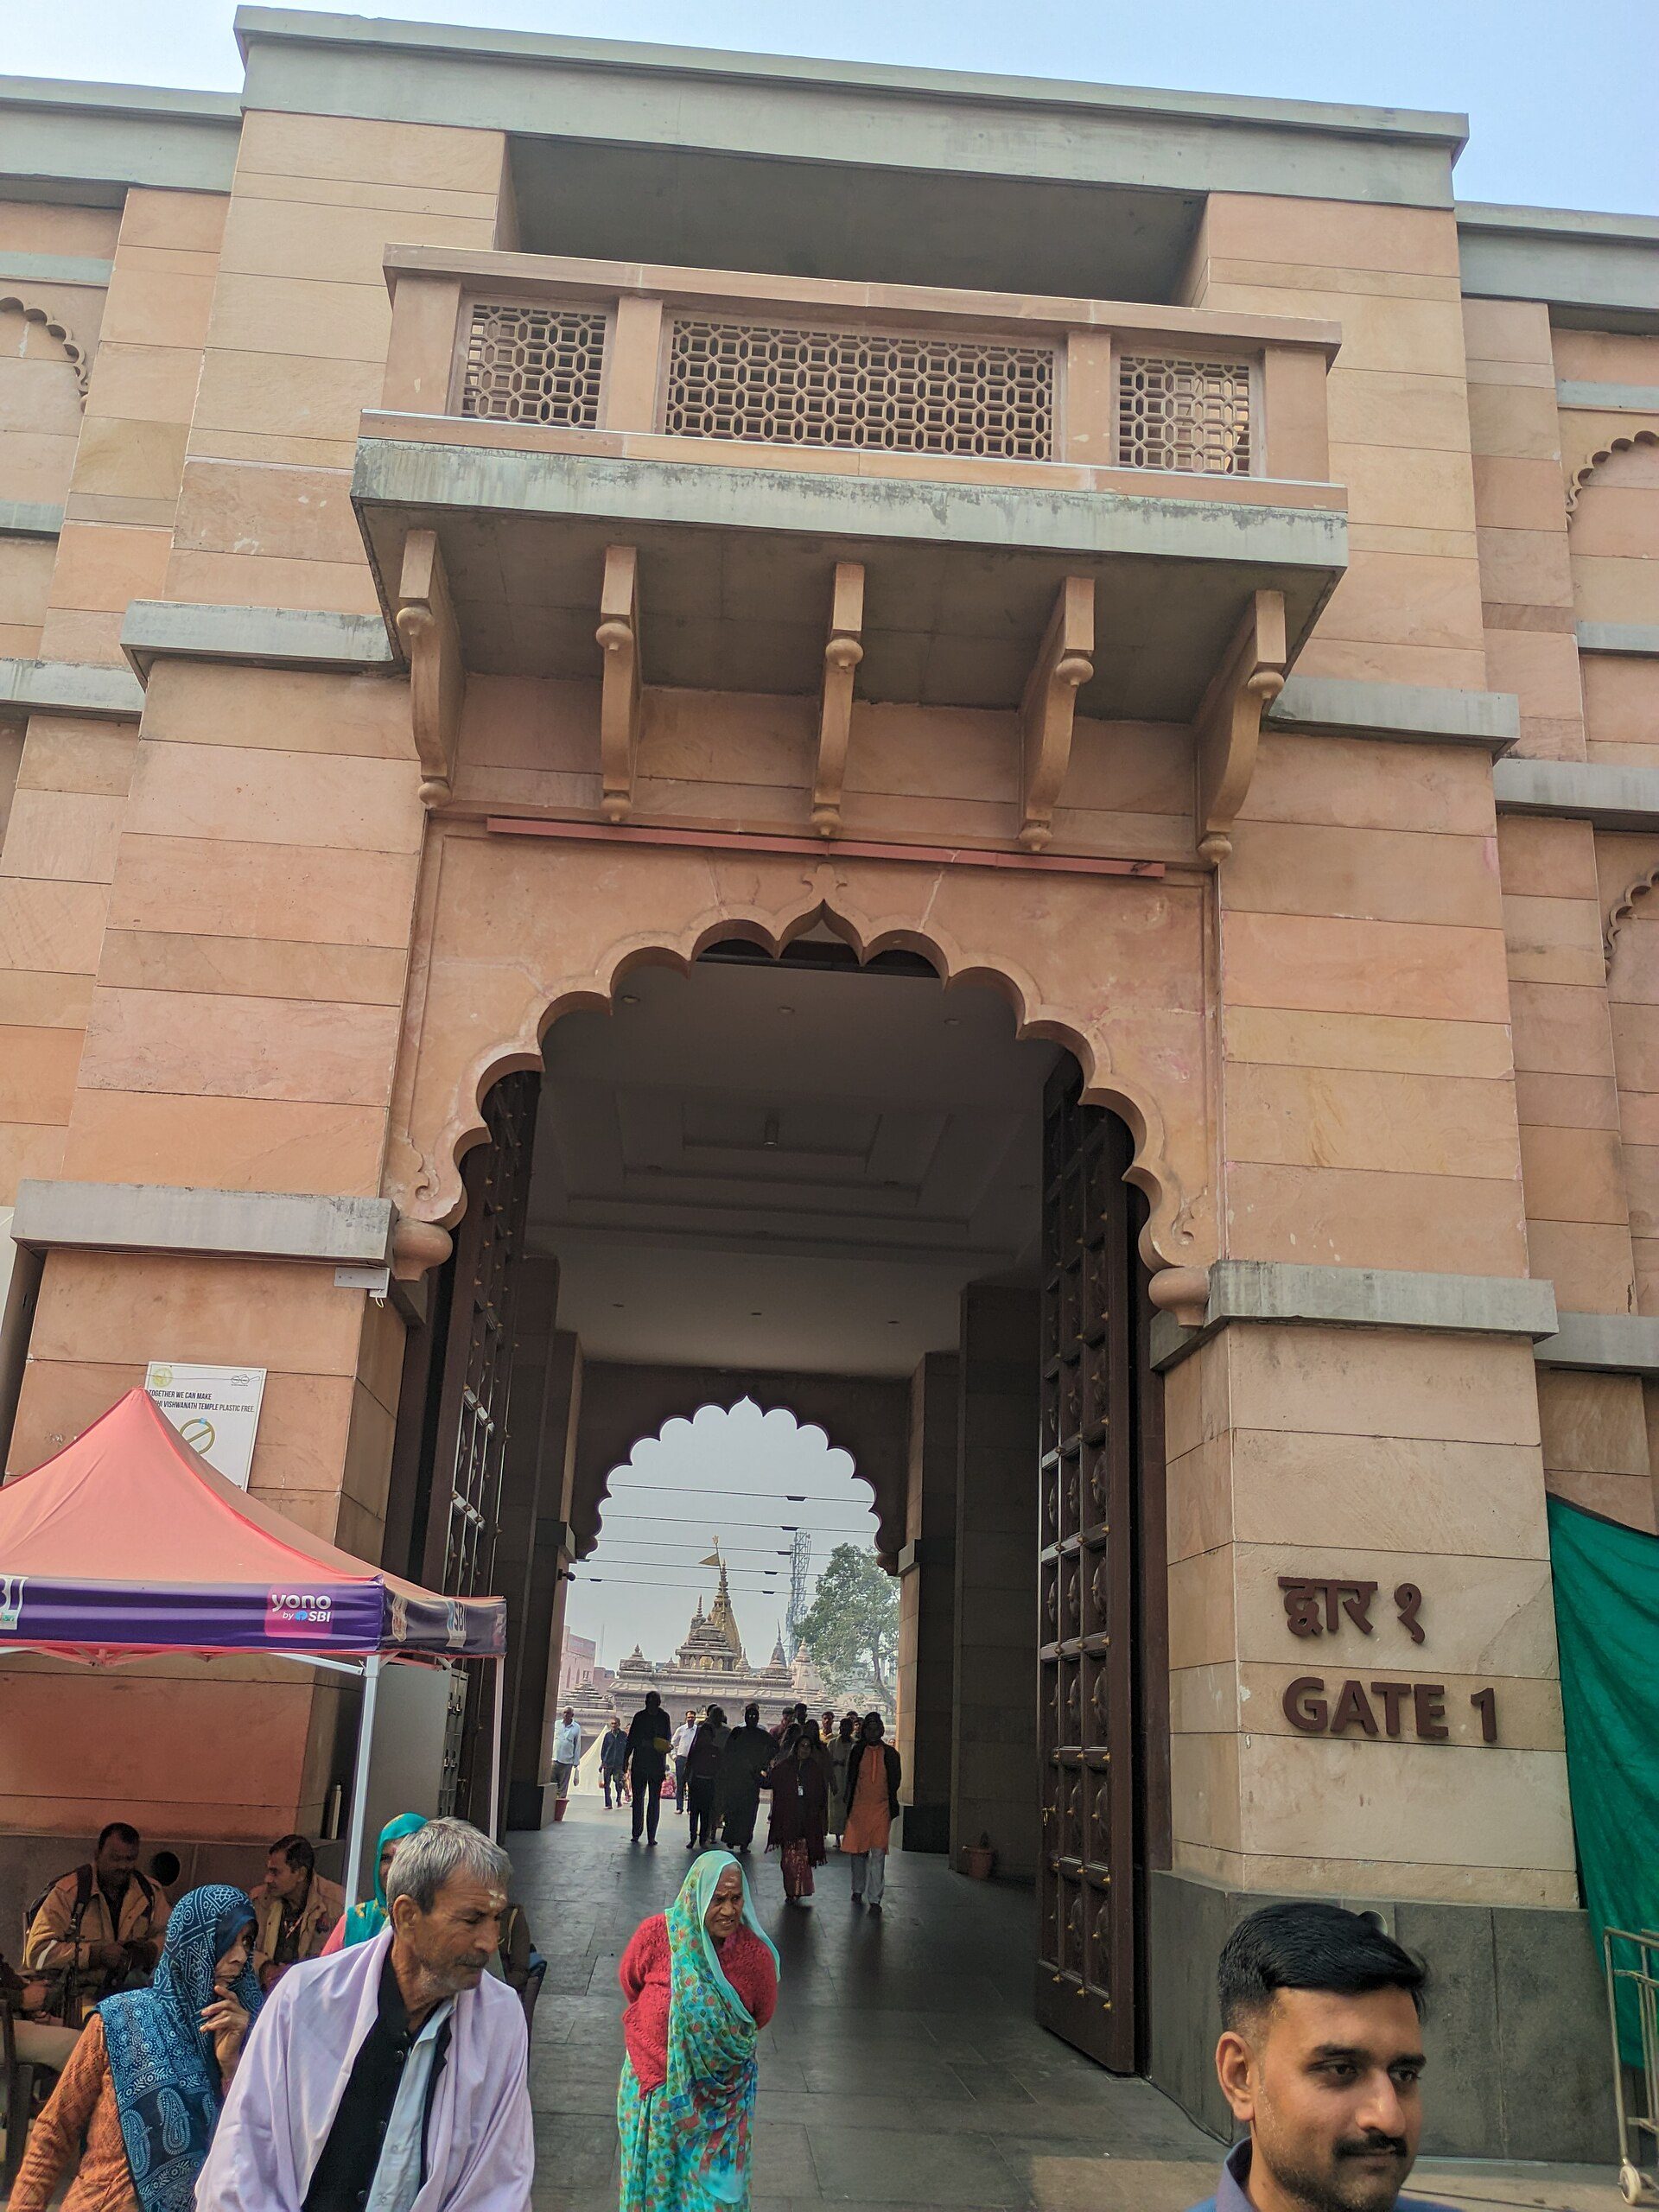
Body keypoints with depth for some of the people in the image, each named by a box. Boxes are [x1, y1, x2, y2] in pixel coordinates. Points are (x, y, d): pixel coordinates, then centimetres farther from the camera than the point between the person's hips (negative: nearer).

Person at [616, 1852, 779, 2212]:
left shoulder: (756, 1954, -19)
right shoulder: (658, 1933, -20)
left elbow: (762, 2014, 3)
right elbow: (629, 1982, 2)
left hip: (722, 2097, 0)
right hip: (653, 2085, 0)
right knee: (654, 2179, 17)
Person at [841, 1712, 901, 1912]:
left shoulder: (890, 1754, 2)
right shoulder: (857, 1751, 4)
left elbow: (894, 1783, 8)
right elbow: (850, 1781, 9)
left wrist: (893, 1810, 4)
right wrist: (847, 1809, 8)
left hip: (881, 1810, -1)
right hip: (859, 1809, 1)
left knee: (878, 1856, -5)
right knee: (858, 1852, 10)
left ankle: (874, 1899, 0)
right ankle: (858, 1890, 29)